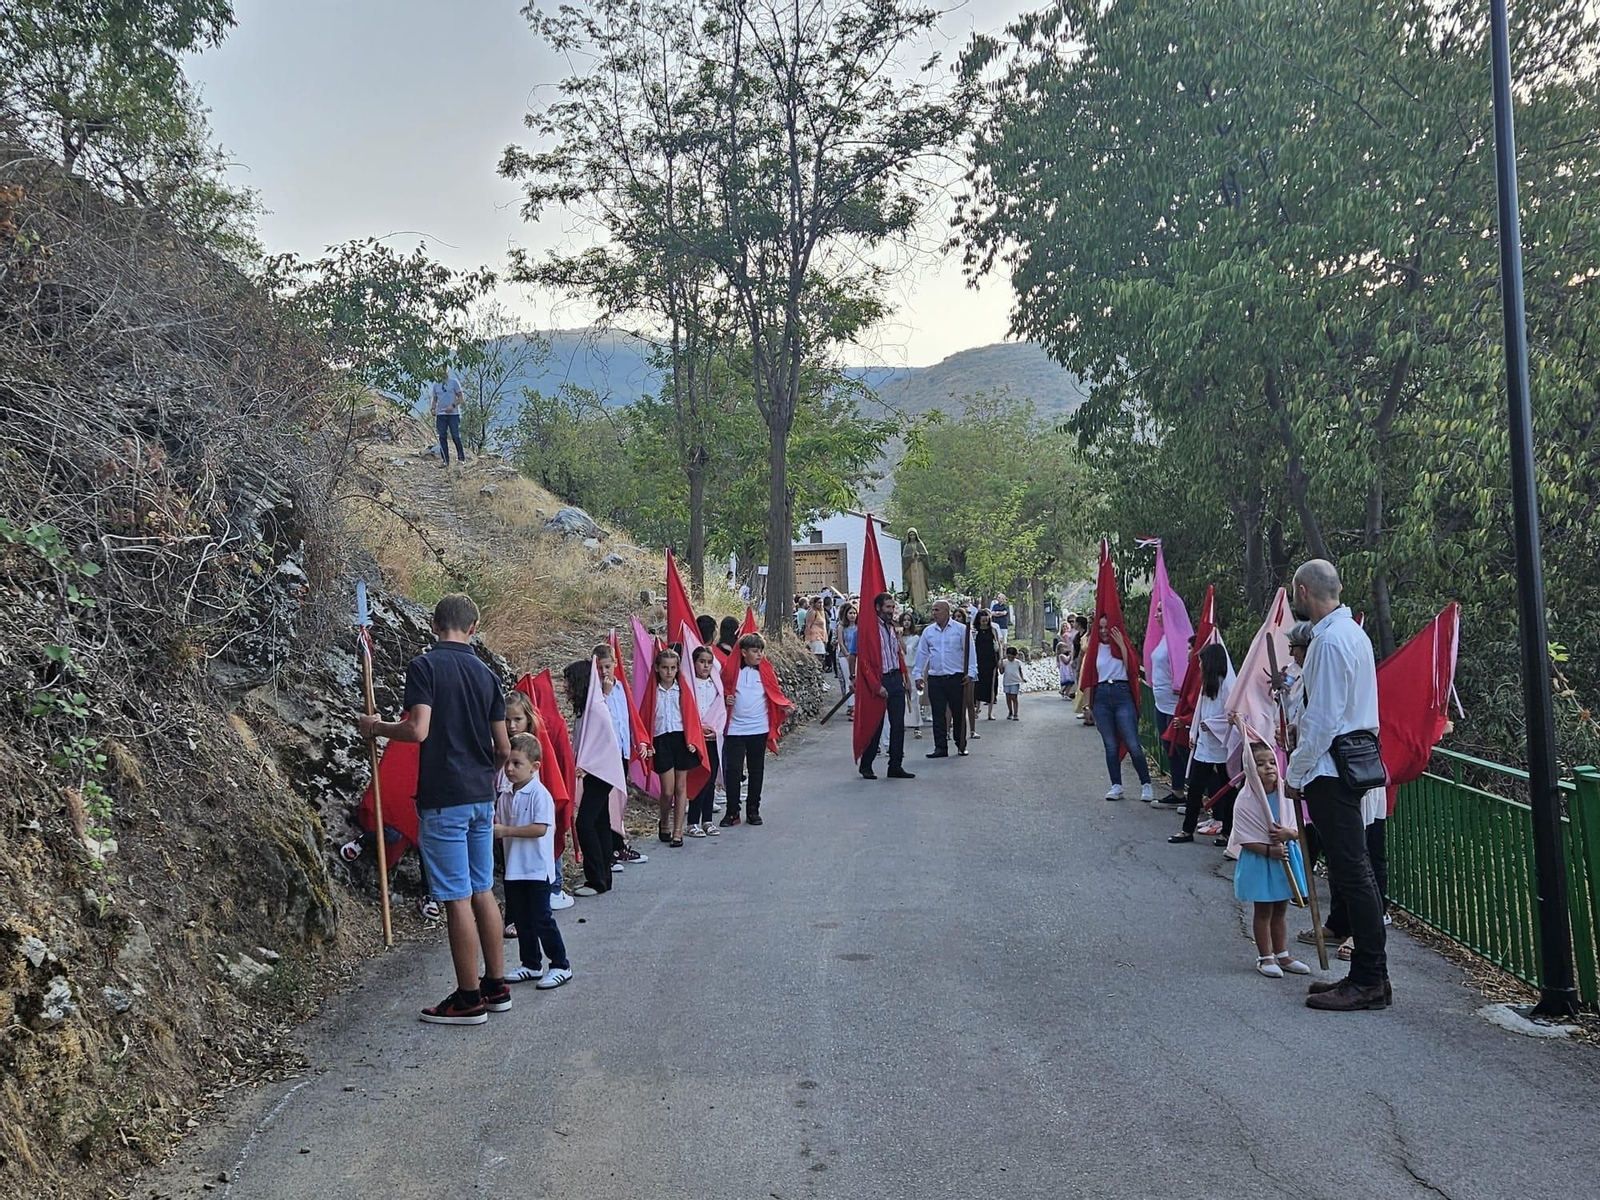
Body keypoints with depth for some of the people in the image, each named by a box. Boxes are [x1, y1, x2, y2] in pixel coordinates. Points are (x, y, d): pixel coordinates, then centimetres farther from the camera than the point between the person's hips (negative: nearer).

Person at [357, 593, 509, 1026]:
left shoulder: (425, 665, -9)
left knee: (457, 898, -1)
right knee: (483, 891, 15)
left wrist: (376, 727, -1)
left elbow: (417, 730, -19)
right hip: (481, 797, 6)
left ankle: (468, 998, 5)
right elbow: (503, 748, 9)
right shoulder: (485, 674, 8)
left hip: (443, 799, -6)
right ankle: (495, 986, 22)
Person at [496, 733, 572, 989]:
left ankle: (560, 966, 8)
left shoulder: (540, 794, -14)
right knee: (521, 919, 13)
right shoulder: (505, 798, 8)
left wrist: (506, 831, -23)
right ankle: (531, 964, 25)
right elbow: (501, 829, 12)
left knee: (541, 919, -3)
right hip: (514, 869, 7)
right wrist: (491, 830, -11)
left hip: (538, 869, -7)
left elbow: (540, 829, -24)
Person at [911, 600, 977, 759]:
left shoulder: (961, 629, 0)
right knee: (938, 714, 1)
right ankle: (940, 747, 5)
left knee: (958, 712, 4)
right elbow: (922, 654, 13)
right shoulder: (928, 631, 9)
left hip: (956, 678, -3)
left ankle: (961, 745, 17)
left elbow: (970, 652, -1)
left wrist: (970, 672, -9)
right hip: (935, 679, 3)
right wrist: (918, 675, 8)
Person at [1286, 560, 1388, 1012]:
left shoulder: (1330, 641, -16)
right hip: (1353, 757, 11)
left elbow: (1323, 718, -19)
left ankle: (1370, 981, -3)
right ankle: (1366, 974, 19)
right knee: (1351, 871, 13)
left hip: (1332, 765, -11)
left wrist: (1296, 774, -11)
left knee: (1351, 872, -7)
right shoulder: (1352, 632, 16)